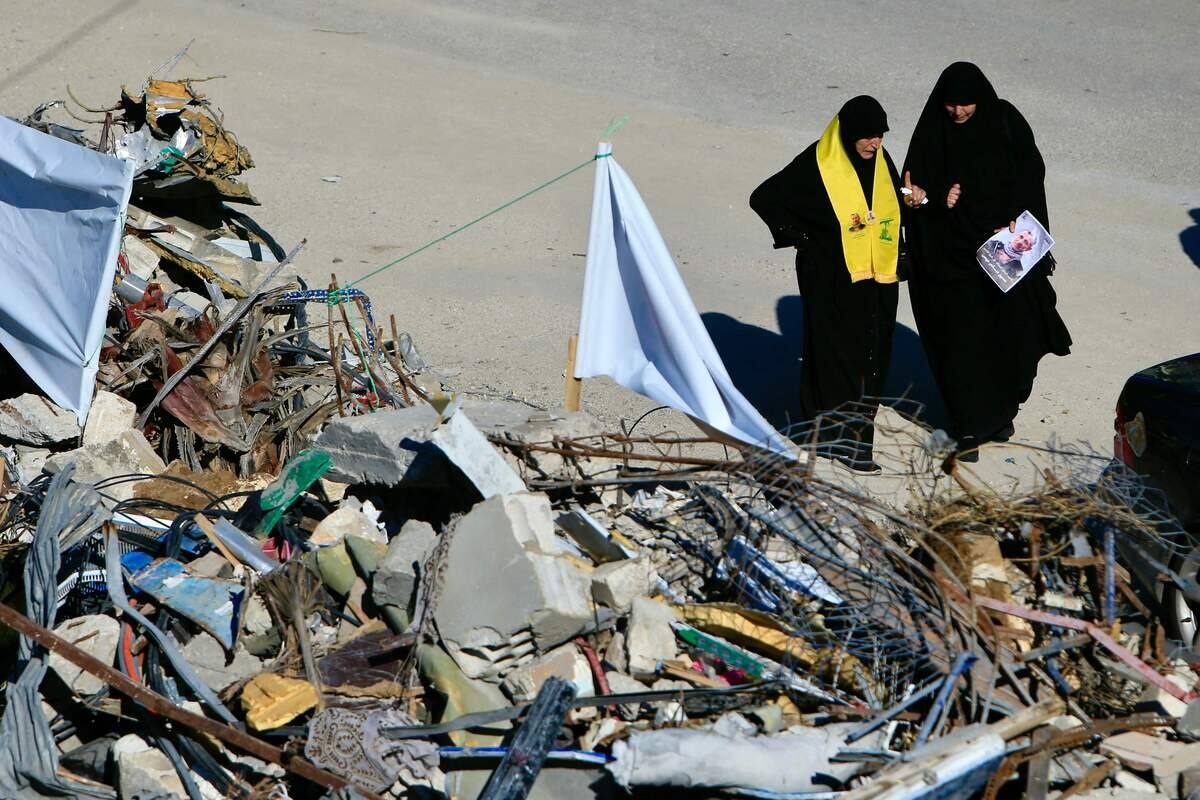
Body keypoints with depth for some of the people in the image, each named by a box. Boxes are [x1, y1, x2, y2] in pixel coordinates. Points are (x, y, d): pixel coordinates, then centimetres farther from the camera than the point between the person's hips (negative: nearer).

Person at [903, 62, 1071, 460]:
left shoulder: (1005, 120, -1)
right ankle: (970, 428, 3)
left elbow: (1031, 171, -1)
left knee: (1011, 332, 4)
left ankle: (1000, 411, 25)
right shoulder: (932, 131, -3)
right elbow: (915, 185, 2)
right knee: (963, 337, -4)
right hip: (953, 252, -1)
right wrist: (939, 198, -19)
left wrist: (1013, 218, -14)